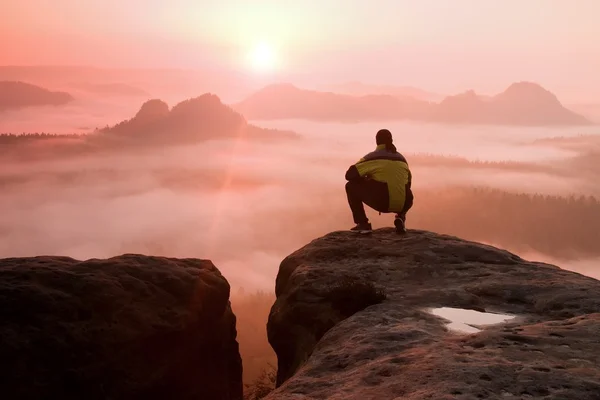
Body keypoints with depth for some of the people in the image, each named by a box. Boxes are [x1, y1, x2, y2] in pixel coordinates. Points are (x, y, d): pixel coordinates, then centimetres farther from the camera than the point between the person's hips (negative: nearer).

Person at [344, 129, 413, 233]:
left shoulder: (372, 157, 6)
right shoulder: (401, 158, 20)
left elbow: (349, 175, 3)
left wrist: (366, 180, 25)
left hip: (382, 201, -5)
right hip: (403, 203, 5)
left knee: (351, 186, 14)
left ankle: (363, 224, 8)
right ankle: (401, 217, 13)